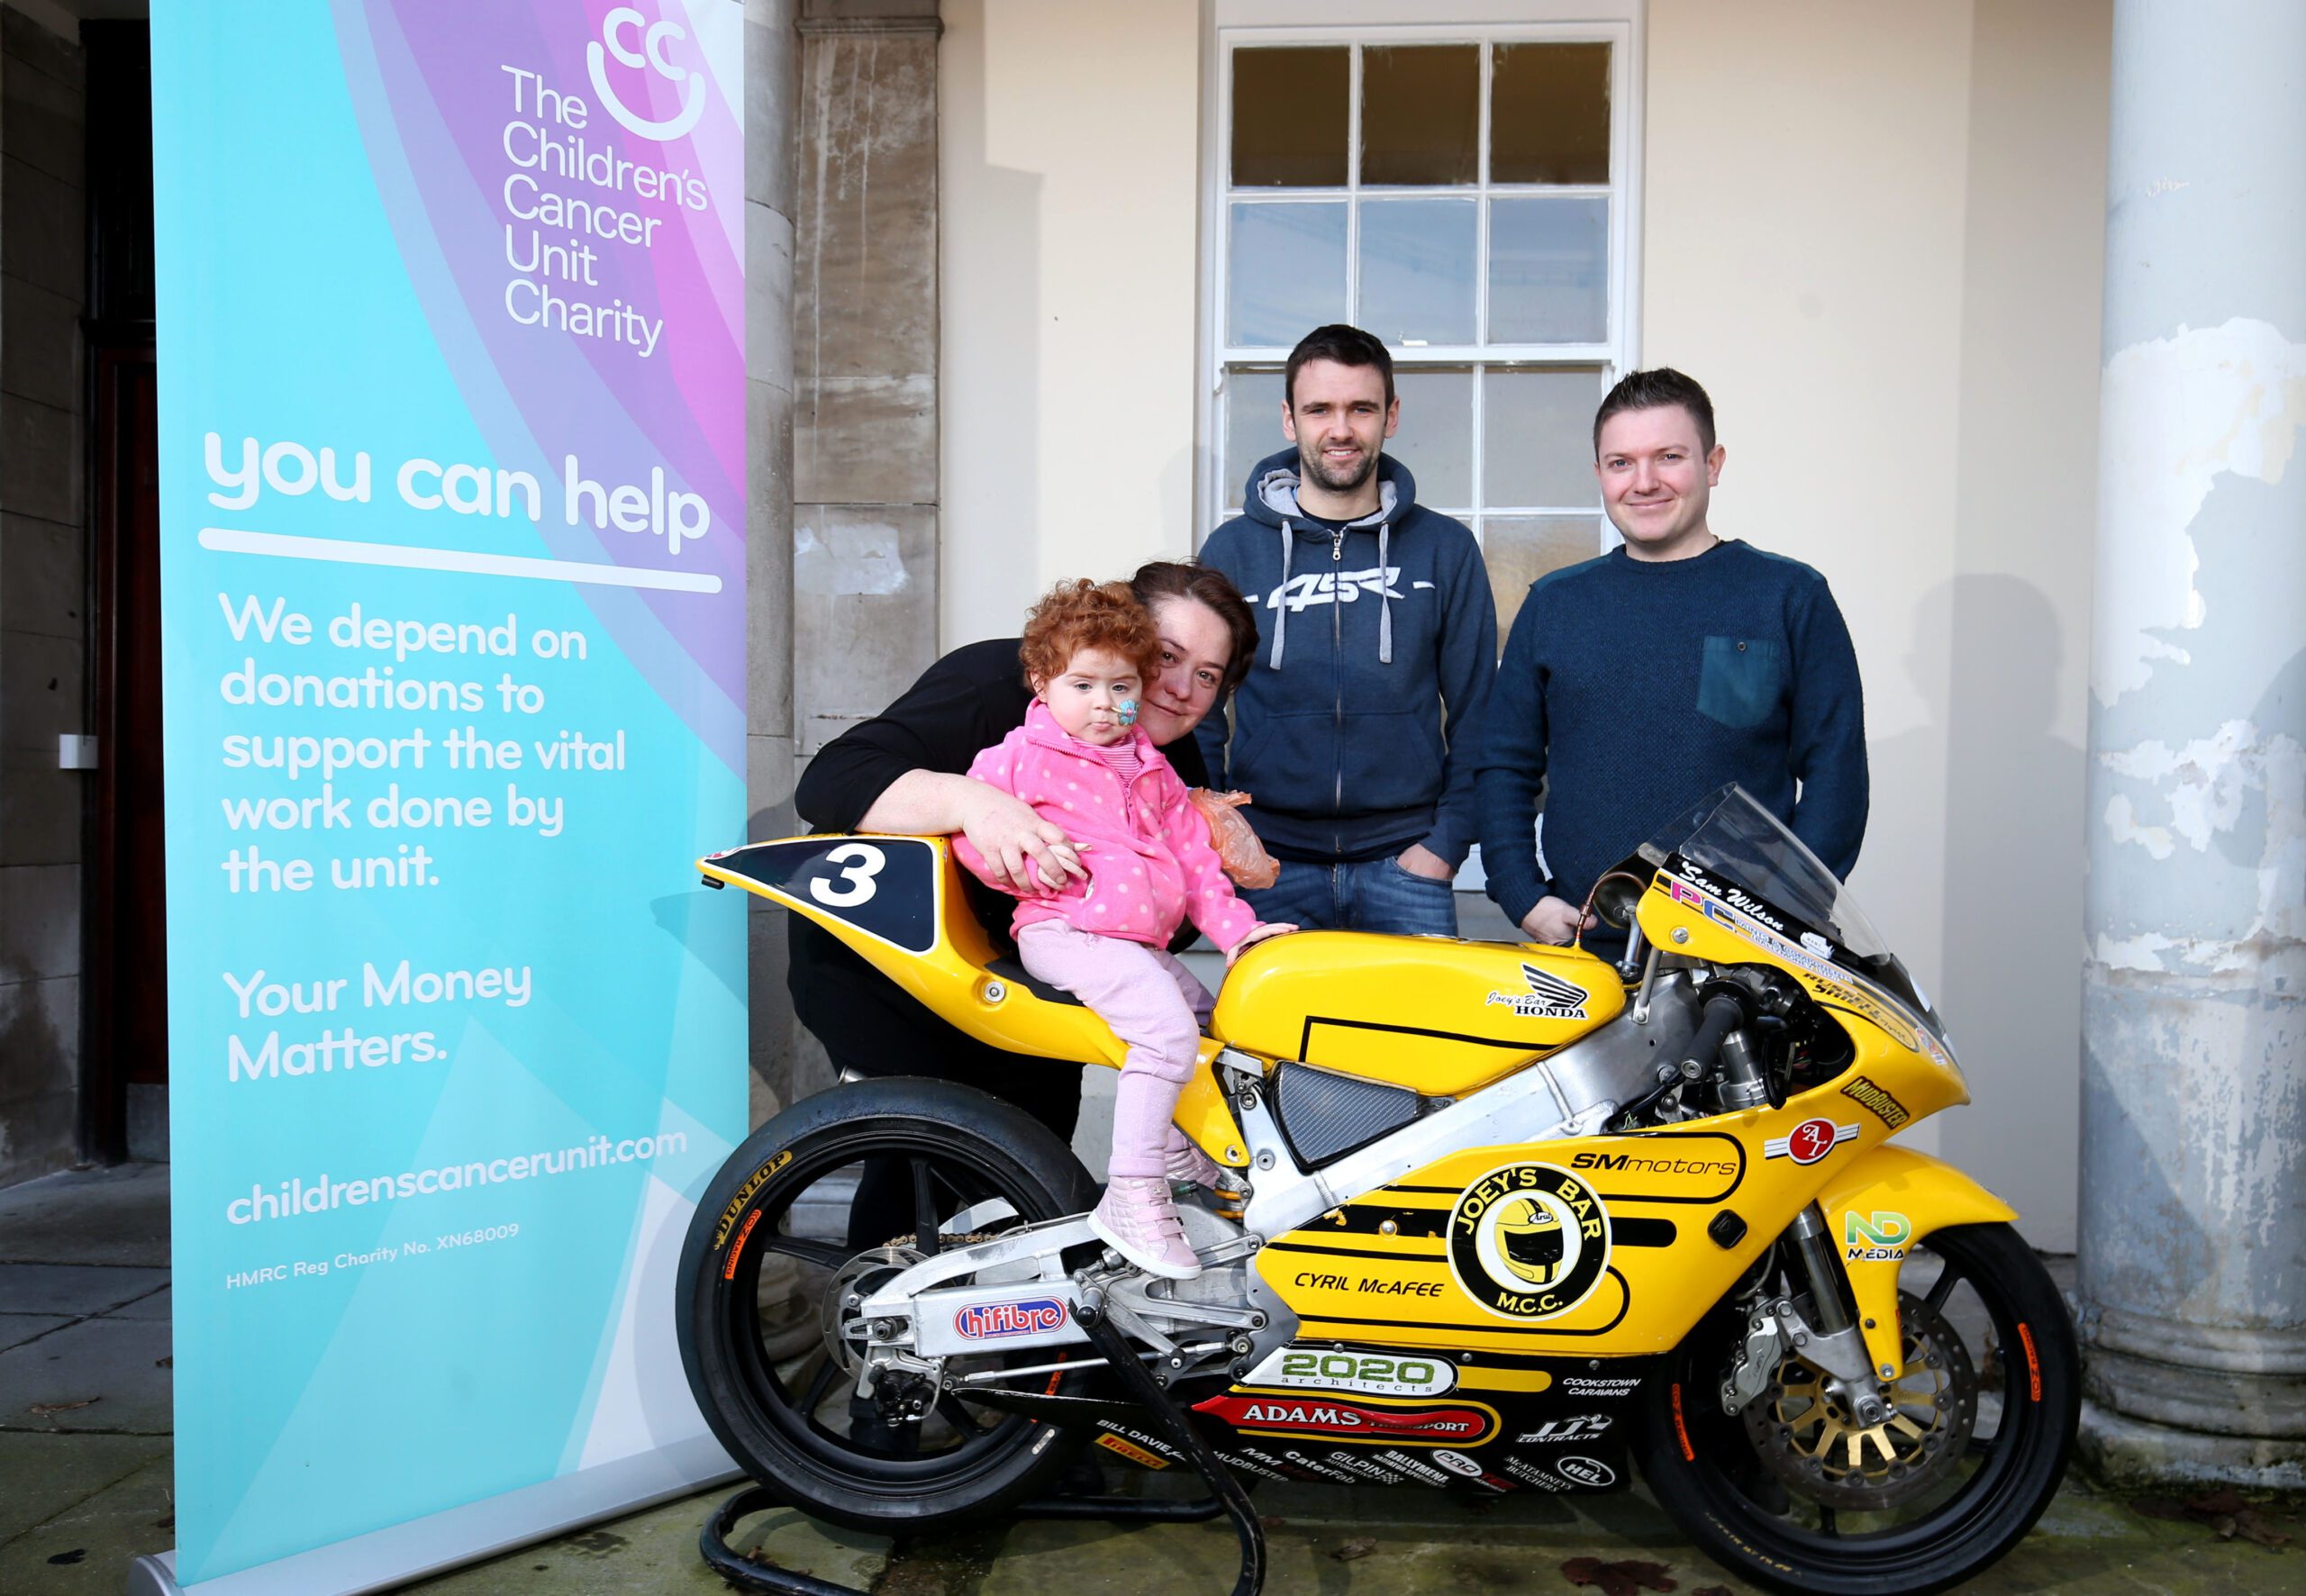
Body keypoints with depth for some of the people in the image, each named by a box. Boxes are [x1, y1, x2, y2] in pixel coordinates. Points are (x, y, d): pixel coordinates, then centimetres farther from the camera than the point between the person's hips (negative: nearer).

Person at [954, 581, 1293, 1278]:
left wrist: (1236, 929, 8)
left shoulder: (1150, 768, 20)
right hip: (1063, 932, -8)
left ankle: (1175, 1149, 29)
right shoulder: (1019, 757, 2)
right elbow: (968, 831, 0)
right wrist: (1030, 861, -17)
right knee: (1168, 1029, -25)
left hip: (1144, 941, 8)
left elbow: (1192, 852, 18)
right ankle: (1132, 1198, -20)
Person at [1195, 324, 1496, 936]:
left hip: (1404, 865, 0)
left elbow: (1476, 713, 9)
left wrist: (1447, 841, -1)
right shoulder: (1230, 551, 6)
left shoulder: (1446, 548, 8)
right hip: (1269, 868, 0)